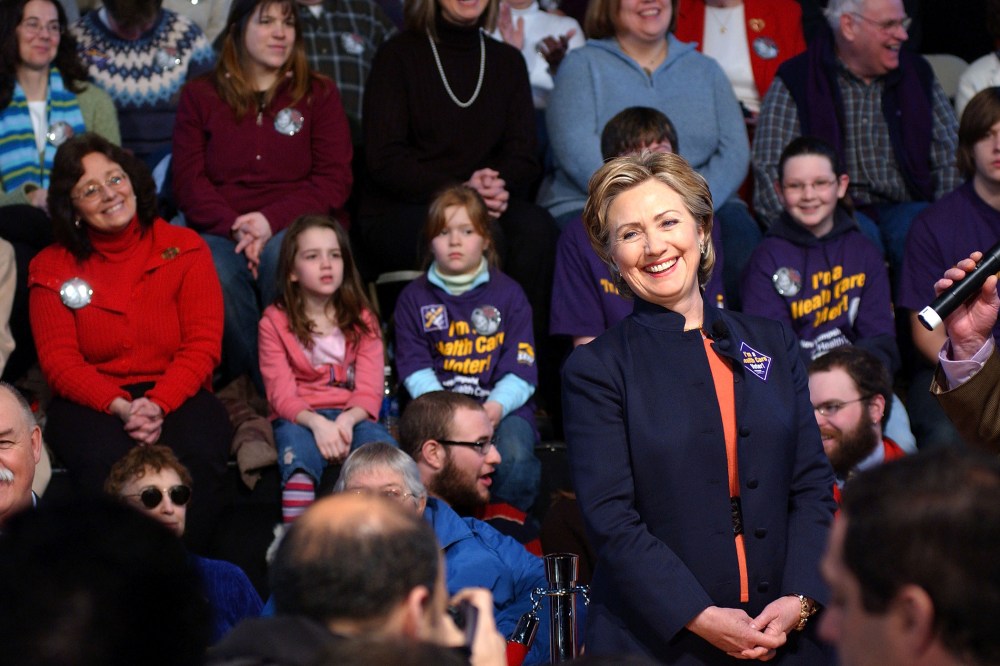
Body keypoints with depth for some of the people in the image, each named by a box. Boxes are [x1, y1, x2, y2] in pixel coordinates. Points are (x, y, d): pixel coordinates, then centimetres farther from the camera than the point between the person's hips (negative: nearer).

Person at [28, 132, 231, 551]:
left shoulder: (186, 250, 6)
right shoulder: (53, 268, 7)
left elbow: (202, 345, -1)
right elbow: (58, 361, 0)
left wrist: (158, 405, -19)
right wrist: (120, 407, -19)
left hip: (177, 395, 0)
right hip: (91, 402, 0)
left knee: (198, 456, -34)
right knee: (105, 463, -35)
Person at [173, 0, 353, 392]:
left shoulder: (319, 94, 15)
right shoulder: (200, 96, 16)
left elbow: (335, 179, 4)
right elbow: (188, 180, 6)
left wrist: (272, 221, -13)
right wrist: (234, 227, -14)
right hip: (220, 231, 0)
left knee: (282, 257, -37)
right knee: (216, 273, -36)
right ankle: (254, 390, -26)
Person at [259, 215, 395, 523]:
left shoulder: (362, 320, 12)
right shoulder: (275, 322, 5)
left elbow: (369, 390, 0)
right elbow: (281, 393, -6)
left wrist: (347, 421, -22)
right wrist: (316, 422, -26)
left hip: (352, 417, 2)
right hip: (299, 419, -2)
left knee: (379, 441, -31)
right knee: (297, 441, -36)